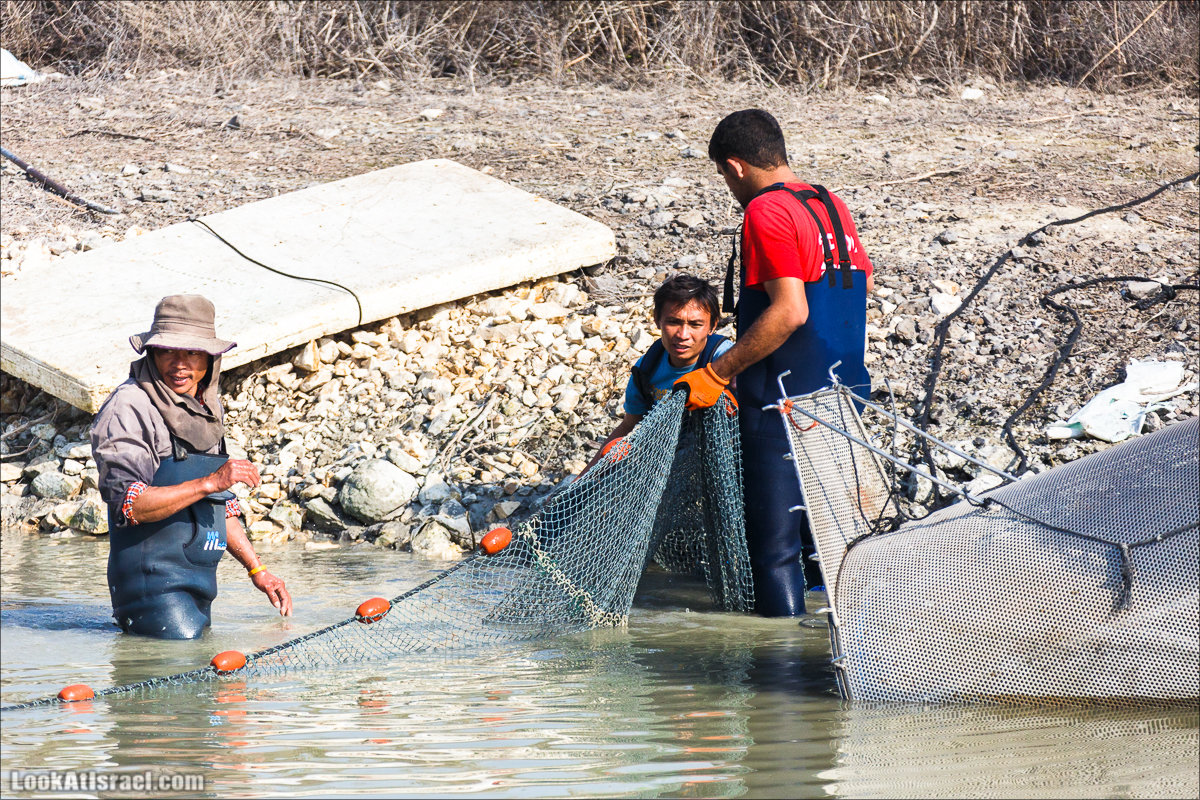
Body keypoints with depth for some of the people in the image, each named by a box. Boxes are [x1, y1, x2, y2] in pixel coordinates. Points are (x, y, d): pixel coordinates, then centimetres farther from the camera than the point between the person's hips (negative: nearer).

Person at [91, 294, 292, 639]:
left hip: (199, 586, 8)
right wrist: (210, 482, -22)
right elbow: (129, 505, -20)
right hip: (153, 581, -8)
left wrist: (257, 570, 18)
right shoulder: (130, 407, -10)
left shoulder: (207, 408, 15)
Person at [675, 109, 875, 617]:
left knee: (774, 543, -3)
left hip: (782, 403, -9)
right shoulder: (831, 205, 11)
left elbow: (790, 310, -23)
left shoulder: (767, 212, -15)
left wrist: (717, 374, -20)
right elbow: (864, 282, 20)